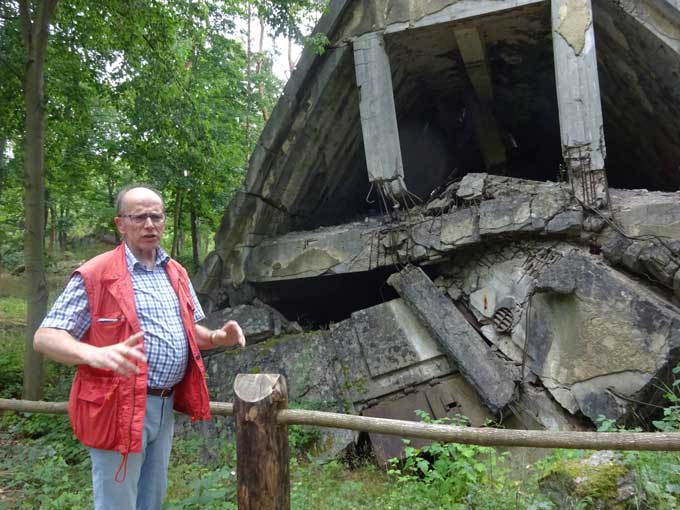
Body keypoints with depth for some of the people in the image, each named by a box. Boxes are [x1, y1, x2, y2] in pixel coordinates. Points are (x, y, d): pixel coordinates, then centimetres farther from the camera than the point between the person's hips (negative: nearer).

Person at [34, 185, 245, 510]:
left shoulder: (177, 273, 9)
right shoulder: (95, 275, -12)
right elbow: (45, 337, -15)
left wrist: (217, 337, -3)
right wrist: (95, 354, -35)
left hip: (165, 404, 7)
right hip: (119, 407, -6)